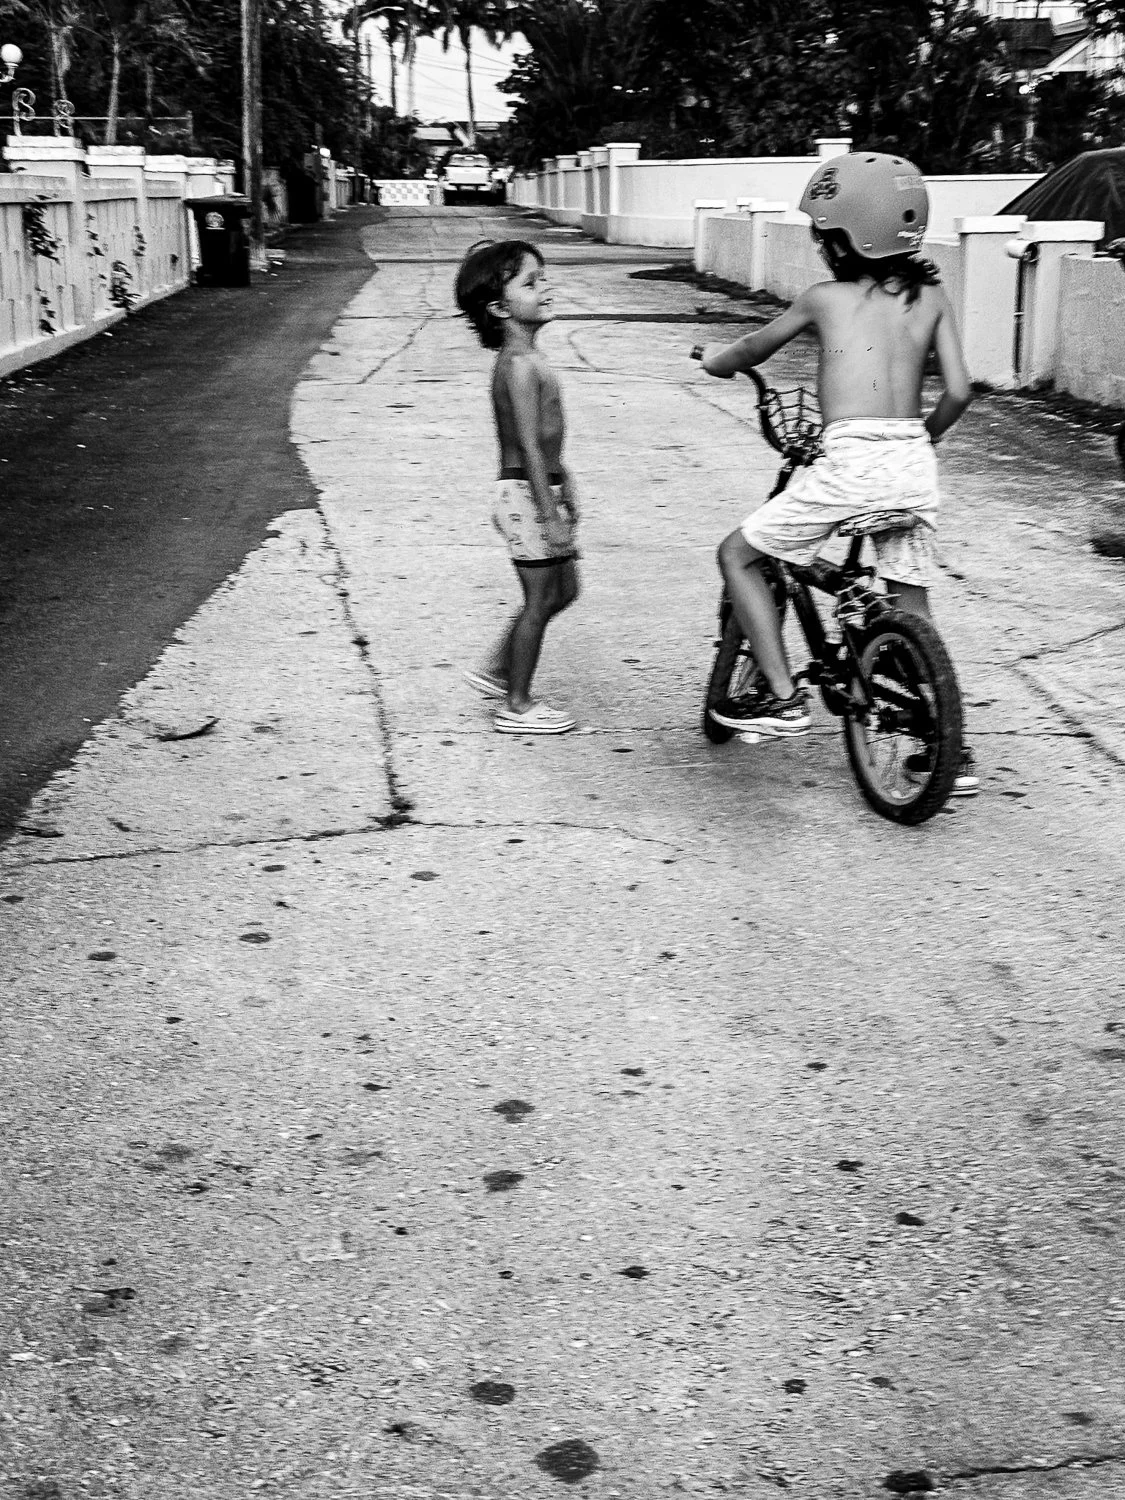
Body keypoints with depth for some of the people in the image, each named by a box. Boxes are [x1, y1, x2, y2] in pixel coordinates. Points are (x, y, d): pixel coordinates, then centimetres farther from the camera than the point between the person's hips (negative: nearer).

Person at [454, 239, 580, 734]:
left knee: (562, 590, 18)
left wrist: (565, 491, 22)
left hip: (544, 490, 10)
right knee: (539, 599, 1)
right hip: (528, 494, -10)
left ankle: (496, 670, 29)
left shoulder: (524, 358, 11)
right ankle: (517, 706, 13)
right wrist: (552, 514, -22)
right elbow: (529, 448, -23)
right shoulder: (521, 365, -19)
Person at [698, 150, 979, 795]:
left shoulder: (825, 298, 4)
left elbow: (748, 352, 19)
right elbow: (959, 391, 7)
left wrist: (715, 355, 41)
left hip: (850, 459, -5)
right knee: (913, 609, 18)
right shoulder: (932, 295, 12)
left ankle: (783, 696, 6)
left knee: (738, 554, 13)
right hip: (916, 463, 5)